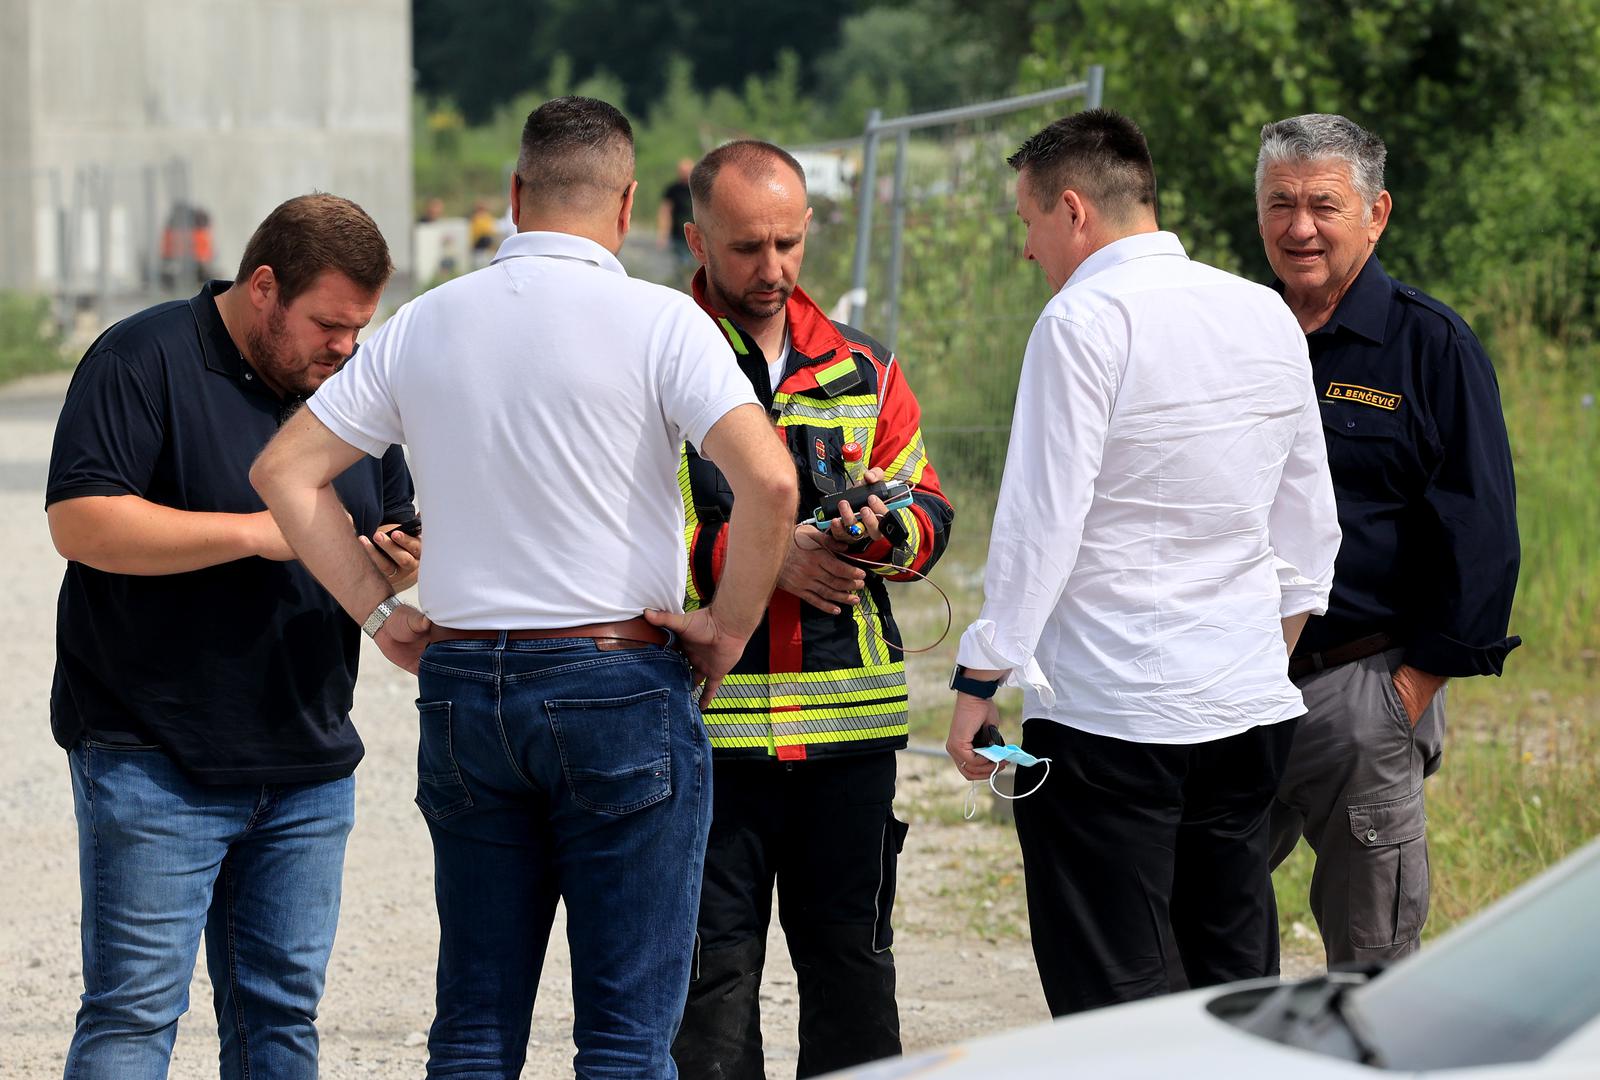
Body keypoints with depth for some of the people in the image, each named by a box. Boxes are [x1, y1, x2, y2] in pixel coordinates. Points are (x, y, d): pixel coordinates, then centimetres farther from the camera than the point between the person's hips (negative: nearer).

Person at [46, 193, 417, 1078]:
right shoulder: (144, 359, -7)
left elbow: (391, 530, 21)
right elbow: (80, 522, -18)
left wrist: (400, 566, -4)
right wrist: (258, 532, -20)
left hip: (308, 768, 6)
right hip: (154, 763, -6)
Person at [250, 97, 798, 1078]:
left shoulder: (425, 325, 7)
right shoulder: (657, 321, -7)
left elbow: (286, 470, 9)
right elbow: (768, 481, -19)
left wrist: (382, 614, 10)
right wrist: (731, 626, -6)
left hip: (461, 681, 4)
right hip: (619, 680, -4)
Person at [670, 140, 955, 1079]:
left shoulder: (862, 367, 13)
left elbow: (929, 514, 11)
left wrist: (880, 530, -12)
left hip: (851, 719, 4)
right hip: (708, 713, -4)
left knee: (853, 960, 10)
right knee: (712, 967, 1)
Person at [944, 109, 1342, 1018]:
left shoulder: (1085, 322, -11)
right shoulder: (1269, 316, 10)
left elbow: (1042, 519, -14)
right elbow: (1309, 514, 18)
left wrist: (979, 679, -9)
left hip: (1108, 712, -7)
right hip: (1252, 704, 7)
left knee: (1114, 998, -3)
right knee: (1239, 984, 12)